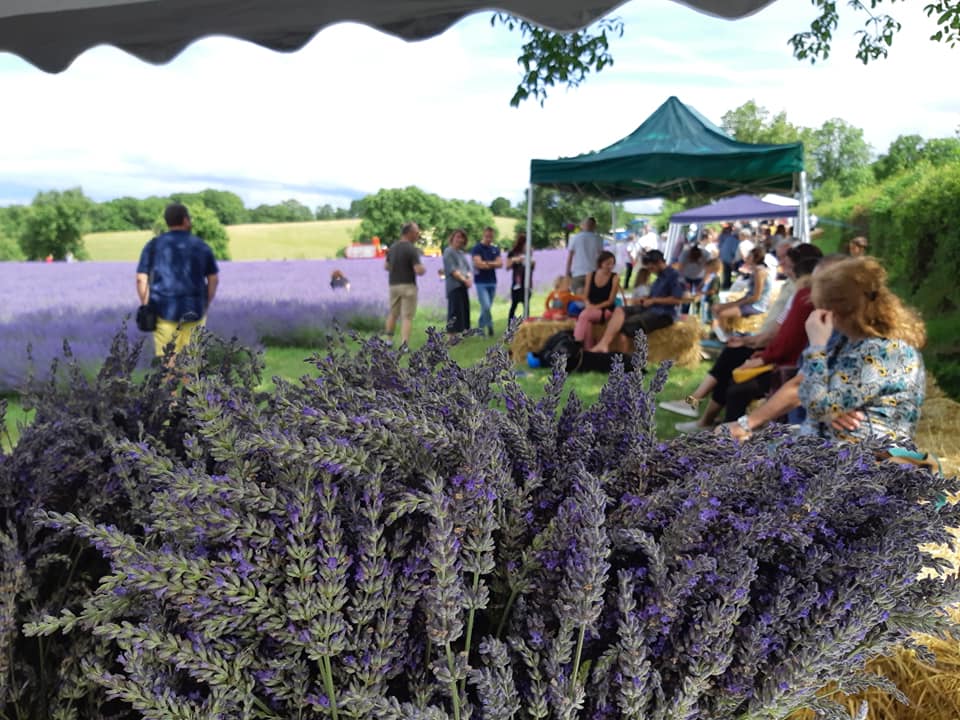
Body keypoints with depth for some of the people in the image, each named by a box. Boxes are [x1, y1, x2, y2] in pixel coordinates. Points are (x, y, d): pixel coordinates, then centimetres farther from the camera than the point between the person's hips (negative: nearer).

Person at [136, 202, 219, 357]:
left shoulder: (153, 245, 0)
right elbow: (214, 279, 2)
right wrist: (205, 306, 10)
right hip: (194, 311, 1)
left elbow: (141, 279, -5)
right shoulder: (201, 246, 3)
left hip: (164, 310, -1)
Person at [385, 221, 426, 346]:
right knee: (407, 316, -4)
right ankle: (404, 345, -11)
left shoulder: (392, 247, 7)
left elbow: (386, 267, 17)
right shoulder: (412, 249, -16)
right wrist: (423, 268, 0)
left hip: (393, 285, 6)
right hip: (408, 285, -6)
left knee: (393, 313, 21)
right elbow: (419, 271, -21)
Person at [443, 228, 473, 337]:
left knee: (464, 310, 9)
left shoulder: (463, 253, 19)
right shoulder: (449, 251, -4)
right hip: (454, 286, -8)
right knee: (455, 311, -9)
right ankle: (451, 336, -5)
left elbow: (468, 268, 17)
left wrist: (469, 278, -4)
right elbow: (452, 270, -13)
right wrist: (464, 279, -17)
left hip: (463, 286, 8)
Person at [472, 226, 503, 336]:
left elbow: (500, 263, 0)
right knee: (486, 306, -15)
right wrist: (493, 264, -6)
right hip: (481, 282, -5)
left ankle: (480, 327, 22)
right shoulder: (477, 248, -5)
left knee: (486, 307, 10)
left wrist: (487, 263, -16)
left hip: (492, 282, 6)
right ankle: (490, 326, 0)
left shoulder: (495, 249, 11)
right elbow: (478, 263, -17)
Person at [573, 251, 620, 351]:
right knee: (587, 320, -34)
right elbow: (586, 296, 10)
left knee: (584, 316, -32)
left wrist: (596, 307, -16)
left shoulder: (615, 278, -1)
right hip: (591, 308, 3)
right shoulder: (590, 275, 9)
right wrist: (589, 305, -12)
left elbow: (611, 300, -4)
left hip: (606, 310, -3)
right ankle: (588, 350, -32)